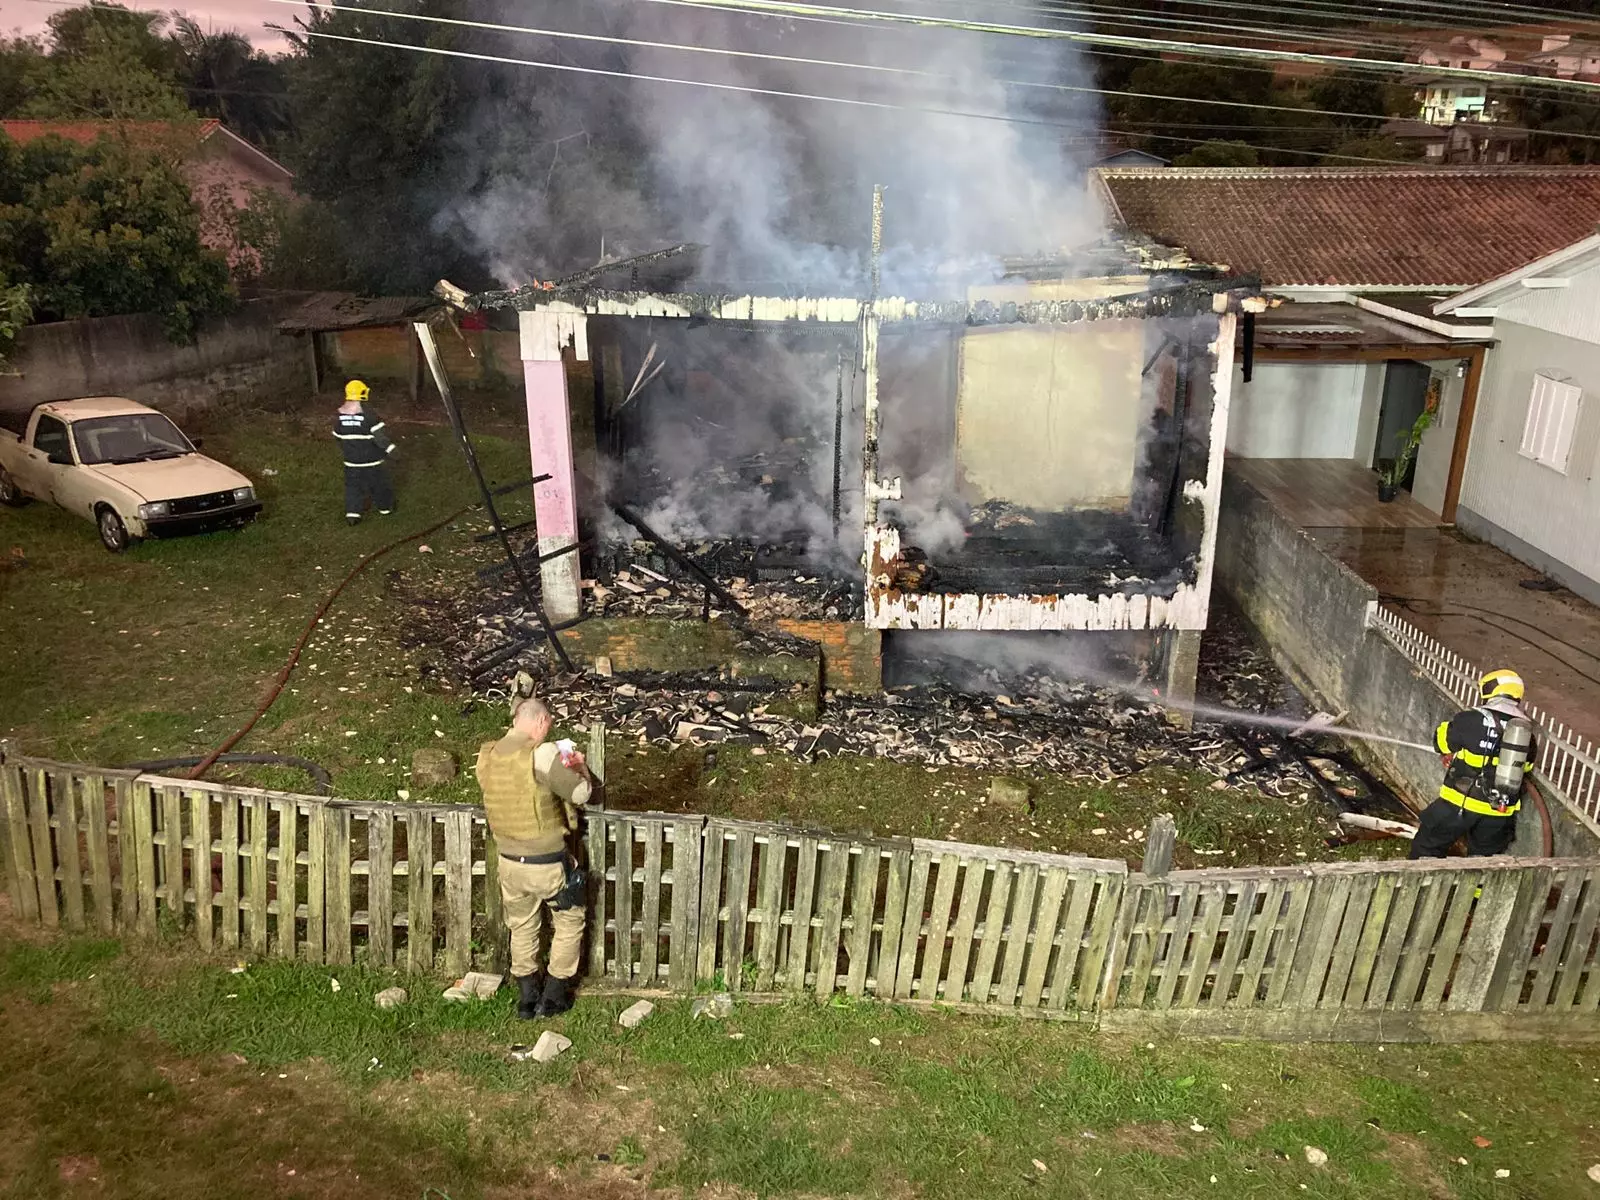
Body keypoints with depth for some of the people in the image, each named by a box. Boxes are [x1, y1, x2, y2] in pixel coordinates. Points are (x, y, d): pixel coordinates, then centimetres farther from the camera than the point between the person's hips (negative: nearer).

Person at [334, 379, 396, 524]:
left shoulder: (339, 416, -2)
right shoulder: (368, 414, -19)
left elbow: (338, 438, 9)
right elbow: (379, 436, -21)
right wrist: (390, 448, -11)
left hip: (351, 460, 4)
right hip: (372, 460, -3)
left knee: (353, 485, 14)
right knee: (379, 484, 16)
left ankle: (352, 513, 7)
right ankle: (385, 507, 32)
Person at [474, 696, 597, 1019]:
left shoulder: (486, 756, -3)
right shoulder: (542, 754, -23)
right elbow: (582, 794, -14)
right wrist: (580, 767, 5)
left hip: (510, 862, 5)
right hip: (549, 864, -5)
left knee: (522, 929, 24)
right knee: (569, 923, 19)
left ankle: (527, 998, 34)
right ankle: (553, 997, 26)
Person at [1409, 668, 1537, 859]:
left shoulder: (1471, 720, -14)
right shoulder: (1527, 732, 1)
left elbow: (1442, 740, -1)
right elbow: (1526, 764, 16)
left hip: (1461, 803, -4)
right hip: (1500, 811, 5)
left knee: (1427, 847, 12)